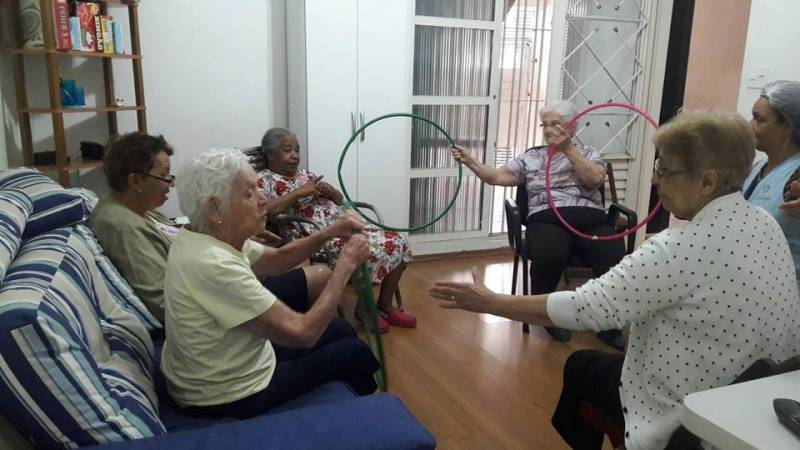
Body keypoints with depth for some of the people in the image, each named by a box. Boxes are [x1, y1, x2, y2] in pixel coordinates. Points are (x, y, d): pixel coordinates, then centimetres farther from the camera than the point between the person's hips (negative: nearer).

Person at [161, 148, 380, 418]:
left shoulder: (202, 237, -6)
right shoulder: (214, 266, -35)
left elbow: (276, 259, 8)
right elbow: (303, 333, -32)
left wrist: (330, 232, -7)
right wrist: (346, 264, -21)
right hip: (231, 397, -8)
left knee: (339, 329, 19)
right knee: (355, 352, 10)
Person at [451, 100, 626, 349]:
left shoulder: (588, 153, 20)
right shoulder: (531, 157, 20)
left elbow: (595, 180, -1)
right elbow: (496, 177, 12)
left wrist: (568, 149, -3)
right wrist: (470, 161, -2)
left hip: (590, 219, 1)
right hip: (548, 219, -1)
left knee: (615, 259, -28)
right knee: (549, 256, -36)